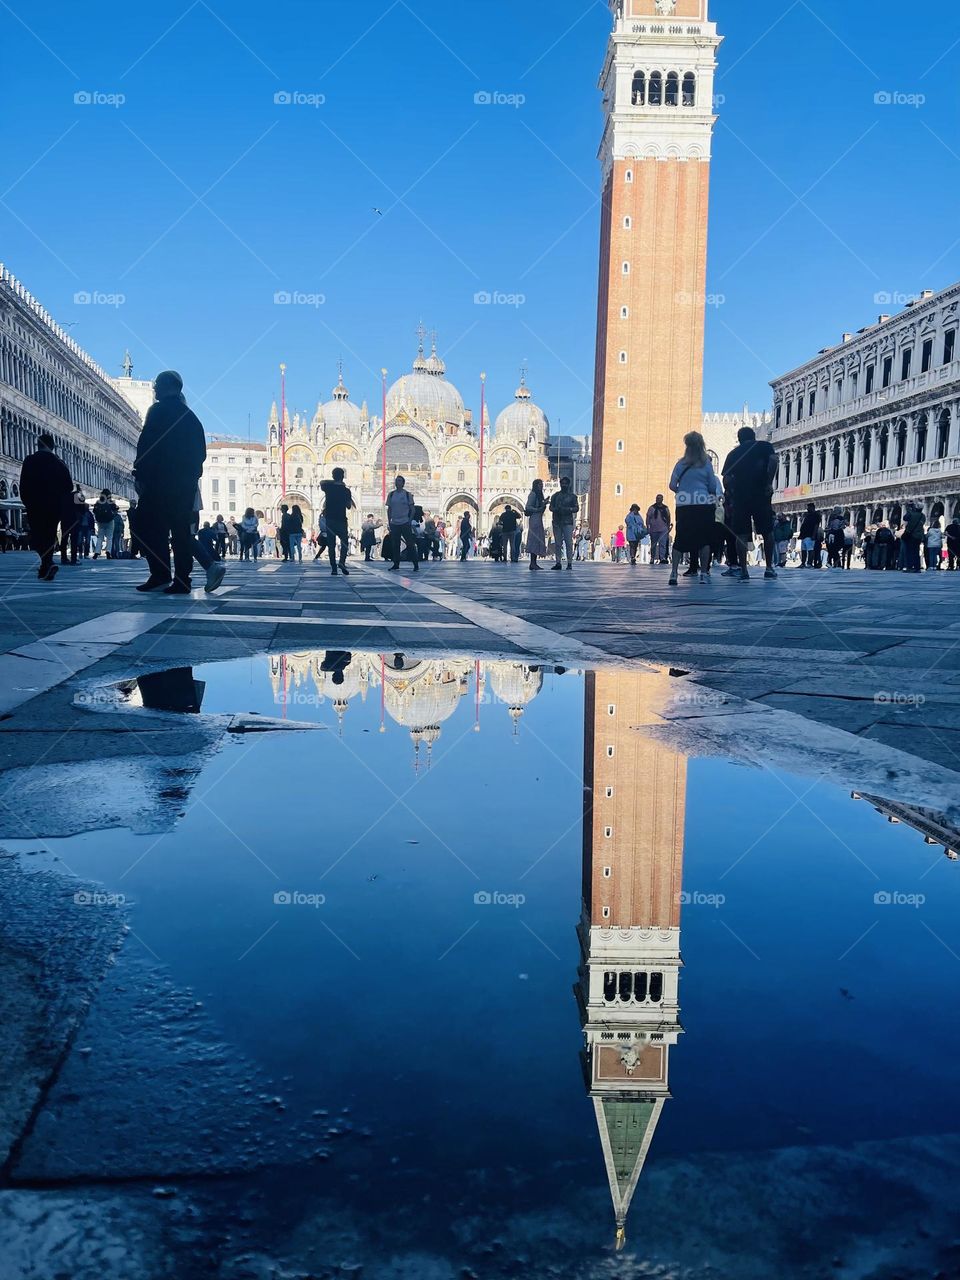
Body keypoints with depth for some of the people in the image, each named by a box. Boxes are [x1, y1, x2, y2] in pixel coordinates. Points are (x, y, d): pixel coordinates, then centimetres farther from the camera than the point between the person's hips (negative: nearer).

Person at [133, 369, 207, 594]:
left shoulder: (158, 410, -3)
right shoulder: (190, 416, 18)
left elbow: (145, 444, -12)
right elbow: (201, 452, 17)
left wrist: (139, 474, -10)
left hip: (160, 480, -7)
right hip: (187, 481, 7)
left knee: (147, 526, -2)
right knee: (181, 529, 6)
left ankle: (160, 575, -11)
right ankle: (181, 581, 2)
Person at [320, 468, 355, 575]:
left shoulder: (328, 487, -1)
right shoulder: (346, 490, -6)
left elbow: (321, 482, 22)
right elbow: (349, 507, 4)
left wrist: (334, 481, 15)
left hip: (329, 519, 2)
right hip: (341, 520, -2)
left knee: (331, 545, 5)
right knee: (344, 542, 10)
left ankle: (334, 569, 2)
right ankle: (342, 562, -14)